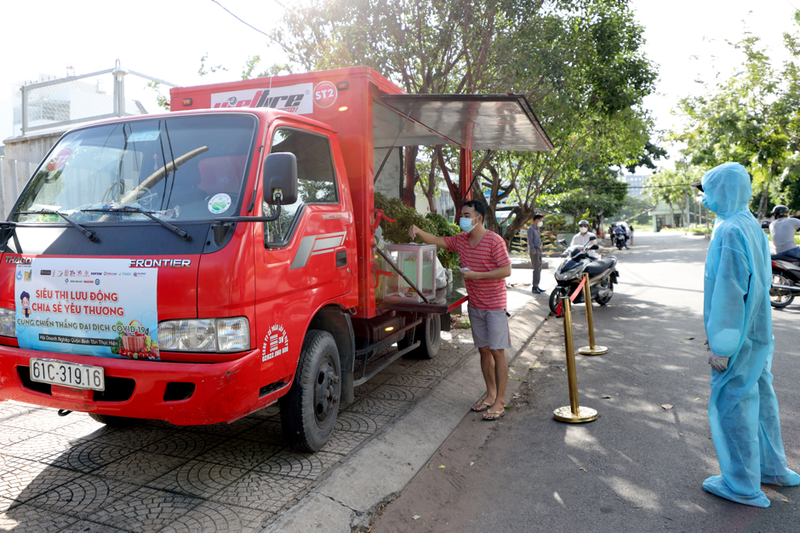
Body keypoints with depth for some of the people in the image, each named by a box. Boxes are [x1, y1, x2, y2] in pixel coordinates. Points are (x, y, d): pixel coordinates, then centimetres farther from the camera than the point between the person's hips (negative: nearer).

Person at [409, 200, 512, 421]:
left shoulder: (494, 241, -13)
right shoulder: (460, 240, 7)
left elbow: (506, 270, -16)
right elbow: (436, 241, 11)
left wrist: (476, 275, -21)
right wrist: (418, 231, -9)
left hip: (494, 305, -6)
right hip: (475, 305, 6)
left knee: (497, 352, -3)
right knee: (484, 350, 13)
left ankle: (500, 402, 3)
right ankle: (490, 394, 25)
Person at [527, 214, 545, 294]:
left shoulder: (537, 229, 19)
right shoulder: (531, 229, -9)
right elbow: (530, 241, -15)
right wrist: (533, 251, -20)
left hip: (539, 250, 9)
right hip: (534, 250, -9)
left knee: (539, 268, 10)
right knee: (536, 269, -11)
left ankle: (537, 286, 16)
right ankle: (534, 288, -10)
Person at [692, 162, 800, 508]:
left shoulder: (732, 231, -22)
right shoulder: (751, 226, 9)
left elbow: (729, 293, -24)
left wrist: (721, 346, -20)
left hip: (738, 339, -10)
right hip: (757, 334, 10)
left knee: (732, 405, 2)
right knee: (759, 398, 20)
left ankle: (743, 486, 15)